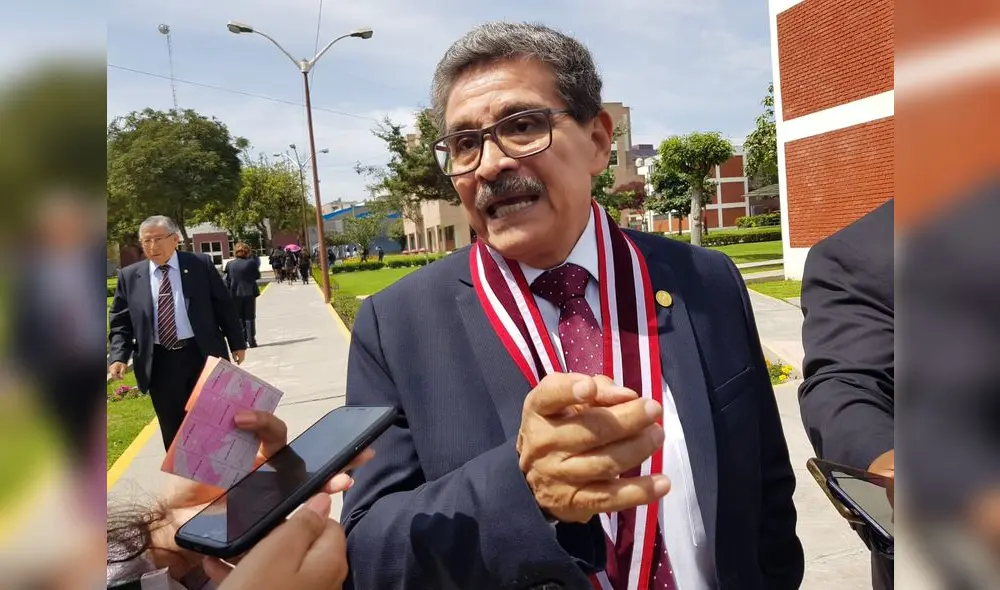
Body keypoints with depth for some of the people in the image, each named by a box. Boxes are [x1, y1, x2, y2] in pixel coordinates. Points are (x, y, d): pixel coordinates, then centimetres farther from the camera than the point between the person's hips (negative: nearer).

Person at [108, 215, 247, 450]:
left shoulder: (201, 265, 0)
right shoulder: (130, 276, 5)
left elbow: (224, 306, 3)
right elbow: (120, 320, 7)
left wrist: (237, 343, 4)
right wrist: (119, 356, -7)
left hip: (203, 355, -1)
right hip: (159, 363, 1)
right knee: (173, 428, 8)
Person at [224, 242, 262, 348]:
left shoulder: (230, 264, -1)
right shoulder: (251, 262, -9)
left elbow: (227, 280, 2)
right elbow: (257, 276, 1)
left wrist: (229, 294, 8)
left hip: (235, 294, 2)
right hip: (249, 293, -2)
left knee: (239, 318, 10)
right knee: (250, 317, 6)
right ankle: (251, 340, 3)